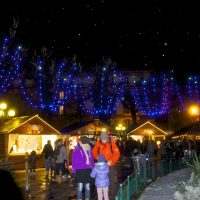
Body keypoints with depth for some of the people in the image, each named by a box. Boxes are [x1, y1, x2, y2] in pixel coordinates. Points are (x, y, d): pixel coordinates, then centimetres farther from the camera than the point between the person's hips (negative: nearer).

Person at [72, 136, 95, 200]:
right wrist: (74, 170, -8)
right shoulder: (77, 150, -10)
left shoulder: (89, 149, 6)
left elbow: (92, 159, 11)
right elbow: (74, 161, -8)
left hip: (88, 170, 5)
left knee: (87, 185, 14)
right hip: (80, 170, -5)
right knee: (80, 185, 3)